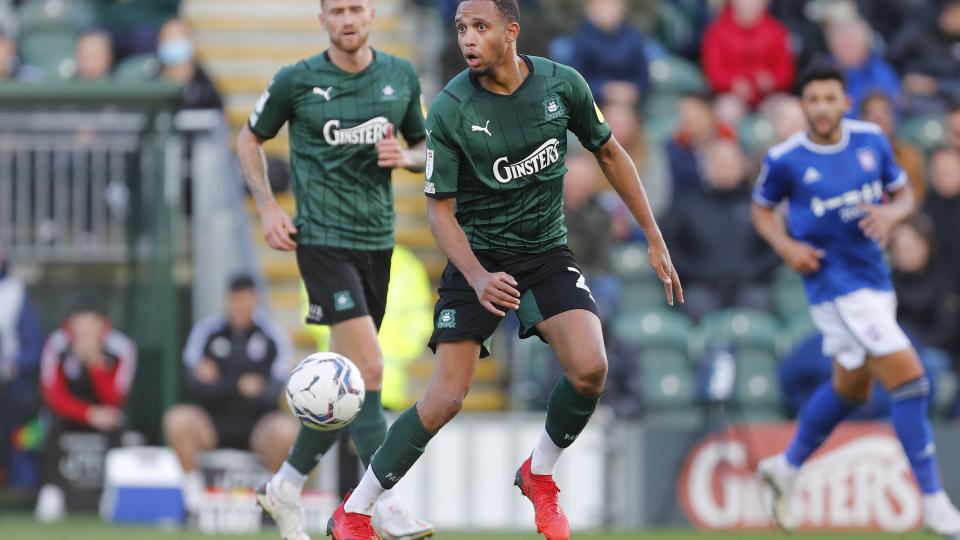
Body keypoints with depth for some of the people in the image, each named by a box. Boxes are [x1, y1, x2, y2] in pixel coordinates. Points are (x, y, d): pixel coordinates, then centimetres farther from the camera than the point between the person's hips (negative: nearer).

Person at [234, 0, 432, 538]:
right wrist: (269, 207, -1)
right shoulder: (296, 81, -4)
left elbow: (426, 146, 18)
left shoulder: (401, 75, 7)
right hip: (323, 240, -5)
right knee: (370, 370, -17)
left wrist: (406, 157, -5)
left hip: (378, 240, 5)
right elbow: (250, 140, 10)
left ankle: (287, 486, 27)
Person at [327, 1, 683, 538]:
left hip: (547, 252, 3)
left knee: (590, 369, -20)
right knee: (447, 398, -12)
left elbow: (609, 154, 7)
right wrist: (478, 278, -27)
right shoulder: (450, 110, -18)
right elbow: (440, 209, -11)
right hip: (478, 256, -3)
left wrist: (655, 239, 7)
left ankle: (539, 474, 9)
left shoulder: (563, 85, -10)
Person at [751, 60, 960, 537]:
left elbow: (904, 193, 10)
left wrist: (891, 213, -13)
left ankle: (787, 468, 44)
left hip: (875, 277, 7)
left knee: (851, 386, 22)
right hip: (833, 280, -7)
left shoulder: (872, 141, -1)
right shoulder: (785, 160, -10)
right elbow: (762, 209, 6)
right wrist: (787, 247, -12)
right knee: (908, 376, -16)